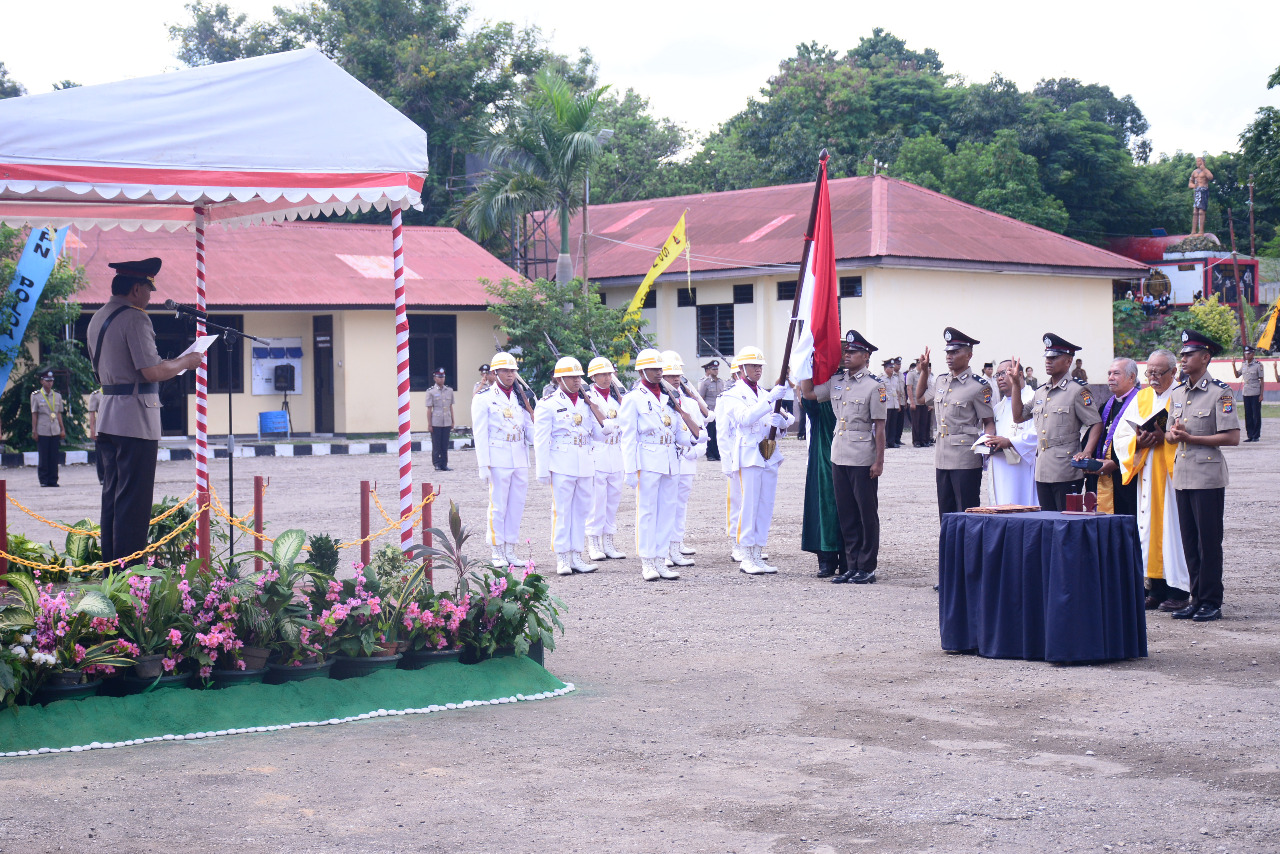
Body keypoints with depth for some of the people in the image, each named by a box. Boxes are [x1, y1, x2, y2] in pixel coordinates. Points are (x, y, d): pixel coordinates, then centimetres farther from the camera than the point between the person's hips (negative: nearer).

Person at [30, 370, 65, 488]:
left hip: (55, 431, 3)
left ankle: (53, 480, 6)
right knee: (43, 457, -2)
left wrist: (63, 429, 12)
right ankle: (43, 480, 4)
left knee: (54, 458, 1)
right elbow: (34, 415, 1)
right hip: (42, 432, -3)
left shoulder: (57, 396, 12)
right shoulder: (36, 395, 2)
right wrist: (34, 431, -3)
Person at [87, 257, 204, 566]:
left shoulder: (97, 318, 14)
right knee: (134, 499, -6)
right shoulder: (135, 318, -15)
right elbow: (152, 372, -21)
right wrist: (185, 362, -4)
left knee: (112, 494, 14)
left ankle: (110, 563, 19)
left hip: (108, 415, 9)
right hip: (136, 418, -9)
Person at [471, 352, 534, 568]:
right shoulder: (484, 398, 0)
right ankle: (497, 551, 5)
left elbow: (529, 430, 14)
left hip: (520, 459, 5)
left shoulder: (520, 397, 15)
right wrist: (484, 464, -10)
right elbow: (480, 434, -4)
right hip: (498, 459, -5)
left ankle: (510, 549, 14)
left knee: (517, 504, 5)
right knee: (498, 505, -4)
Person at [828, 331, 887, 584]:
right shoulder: (835, 381, 10)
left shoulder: (875, 386, -7)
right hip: (839, 456, 6)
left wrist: (879, 461, -11)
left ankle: (867, 568, 8)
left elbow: (879, 427, -9)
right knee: (846, 513, 10)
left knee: (867, 513, 2)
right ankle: (852, 566, 17)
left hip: (863, 459, -6)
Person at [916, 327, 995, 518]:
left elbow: (989, 422, -5)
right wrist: (924, 370, 21)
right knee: (946, 514, 11)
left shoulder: (978, 386, -8)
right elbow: (920, 395, 32)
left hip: (966, 459, -7)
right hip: (942, 458, 7)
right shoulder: (941, 381, 12)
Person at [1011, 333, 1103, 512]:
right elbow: (1018, 417, 21)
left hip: (1066, 473, -7)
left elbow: (1097, 424, -8)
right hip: (1042, 472, 7)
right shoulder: (1040, 392, 16)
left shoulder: (1078, 391, -5)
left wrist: (1086, 453, -21)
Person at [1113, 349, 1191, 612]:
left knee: (1173, 529, -7)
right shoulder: (1141, 398, 15)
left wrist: (1166, 436, -22)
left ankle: (1179, 589, -3)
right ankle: (1157, 588, 10)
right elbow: (1120, 436, 12)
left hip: (1173, 472, -5)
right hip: (1147, 474, 5)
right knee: (1150, 527, 4)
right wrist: (1139, 442, -7)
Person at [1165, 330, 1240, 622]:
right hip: (1182, 475, 7)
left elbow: (1232, 437, -14)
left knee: (1209, 541, -3)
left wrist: (1191, 438, -16)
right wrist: (1173, 435, -6)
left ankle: (1212, 603, 2)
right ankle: (1197, 599, 15)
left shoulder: (1220, 393, -8)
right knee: (1189, 541, 9)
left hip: (1208, 477, -7)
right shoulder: (1178, 394, 13)